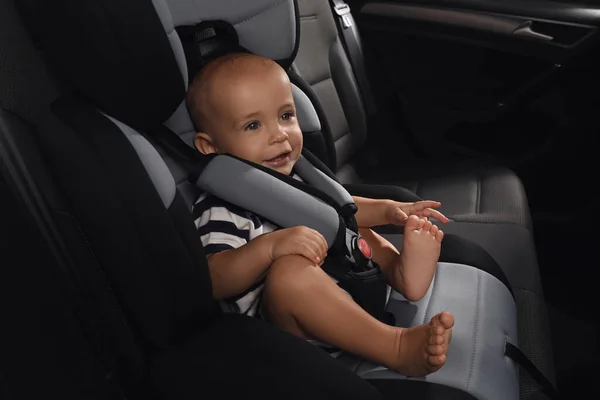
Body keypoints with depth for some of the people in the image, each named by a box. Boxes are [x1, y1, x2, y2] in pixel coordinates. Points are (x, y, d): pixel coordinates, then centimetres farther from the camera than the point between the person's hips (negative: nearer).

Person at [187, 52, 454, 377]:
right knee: (290, 269, -39)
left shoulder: (289, 174, 9)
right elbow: (213, 282, -25)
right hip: (282, 317, -9)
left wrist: (388, 210, 10)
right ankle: (400, 348, -34)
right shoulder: (221, 206, -15)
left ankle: (400, 272, -9)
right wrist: (270, 246, -39)